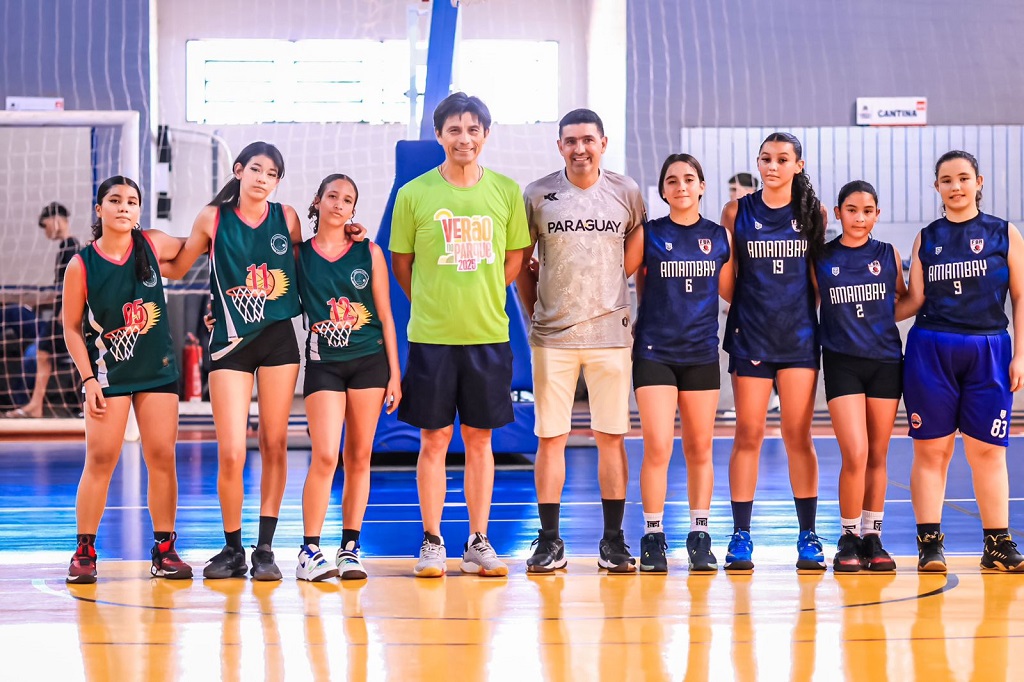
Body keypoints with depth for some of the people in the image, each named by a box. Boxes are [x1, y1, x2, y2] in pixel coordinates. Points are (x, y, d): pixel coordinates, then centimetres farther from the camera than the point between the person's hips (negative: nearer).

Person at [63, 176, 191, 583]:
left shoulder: (153, 245, -2)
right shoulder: (82, 265, -8)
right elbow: (72, 327, -3)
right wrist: (89, 379, -9)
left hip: (157, 369, 3)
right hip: (108, 371, -3)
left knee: (162, 458, 2)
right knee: (100, 460, -6)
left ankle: (164, 550, 10)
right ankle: (84, 552, 3)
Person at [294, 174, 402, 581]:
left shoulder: (369, 252, 4)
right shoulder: (299, 254, 3)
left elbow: (385, 315, 6)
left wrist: (394, 373, 3)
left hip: (369, 361, 2)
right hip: (323, 364, -1)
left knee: (359, 457, 4)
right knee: (325, 456, -13)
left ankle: (350, 548, 12)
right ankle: (309, 550, -5)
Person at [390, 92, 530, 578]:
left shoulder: (506, 192, 2)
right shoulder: (414, 194, -2)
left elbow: (514, 259, 12)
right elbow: (402, 264, 6)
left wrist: (480, 301, 8)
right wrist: (432, 305, 5)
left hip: (489, 335, 2)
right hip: (431, 335, -1)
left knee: (479, 438, 8)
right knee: (434, 439, 3)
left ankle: (478, 543, 15)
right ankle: (432, 543, 11)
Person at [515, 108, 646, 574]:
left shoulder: (627, 193, 4)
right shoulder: (537, 195, 1)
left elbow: (637, 247, 16)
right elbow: (520, 263, 8)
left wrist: (613, 285, 7)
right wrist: (533, 312, 5)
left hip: (610, 331, 1)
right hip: (552, 335, -1)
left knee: (612, 437, 2)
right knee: (550, 437, 1)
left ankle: (613, 541, 9)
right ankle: (550, 541, 7)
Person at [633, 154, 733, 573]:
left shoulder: (720, 237, 7)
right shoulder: (648, 235, 1)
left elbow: (729, 292, 15)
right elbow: (641, 293, 8)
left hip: (702, 353, 2)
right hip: (654, 352, -2)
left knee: (700, 448, 6)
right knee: (657, 447, -8)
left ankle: (700, 537, 14)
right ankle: (653, 538, 0)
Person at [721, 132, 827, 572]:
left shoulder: (813, 213, 5)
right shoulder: (738, 212, 3)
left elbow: (819, 274, 12)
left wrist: (804, 309, 4)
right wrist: (748, 307, 0)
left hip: (800, 336, 0)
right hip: (750, 336, 0)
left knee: (798, 436, 1)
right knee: (748, 435, -1)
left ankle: (808, 536, 7)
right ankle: (741, 536, 5)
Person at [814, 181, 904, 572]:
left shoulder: (888, 255, 6)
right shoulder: (821, 258, 1)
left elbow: (906, 299, 17)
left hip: (886, 362, 2)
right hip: (842, 363, -2)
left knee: (877, 457, 7)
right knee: (855, 455, -14)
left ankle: (873, 539, 17)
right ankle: (848, 539, 2)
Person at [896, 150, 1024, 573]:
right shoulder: (927, 238, 9)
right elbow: (914, 301, 7)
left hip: (989, 352, -1)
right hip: (931, 351, 1)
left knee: (988, 450, 1)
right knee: (930, 449, 0)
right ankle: (929, 543, 6)